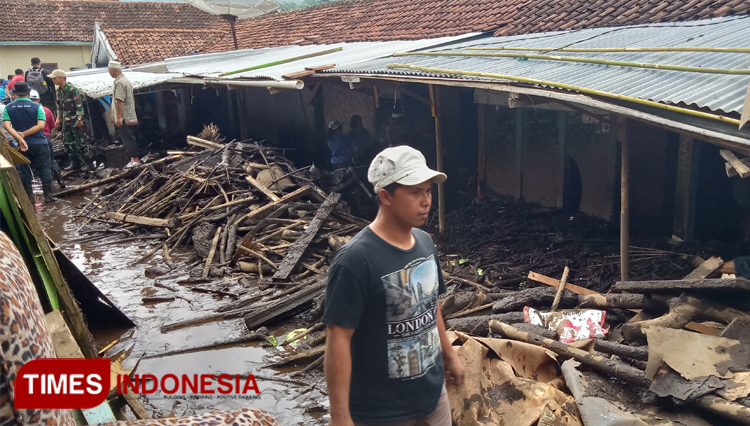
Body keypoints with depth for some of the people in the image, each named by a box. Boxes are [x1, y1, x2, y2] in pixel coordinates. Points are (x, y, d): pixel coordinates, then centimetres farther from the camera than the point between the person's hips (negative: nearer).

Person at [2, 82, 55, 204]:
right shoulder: (37, 106, -6)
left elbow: (6, 125, -12)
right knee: (44, 169, 7)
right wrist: (24, 134, -11)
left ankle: (29, 197, 13)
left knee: (24, 171, 11)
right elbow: (41, 125, -16)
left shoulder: (8, 108, -1)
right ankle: (48, 195, 8)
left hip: (22, 145, 2)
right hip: (39, 143, -2)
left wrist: (20, 138, -18)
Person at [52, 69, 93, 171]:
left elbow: (79, 105, -18)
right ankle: (75, 163, 19)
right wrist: (58, 118, 18)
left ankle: (88, 163, -2)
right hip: (66, 121, 9)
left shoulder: (72, 89, -15)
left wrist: (79, 119, -22)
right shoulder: (59, 91, 11)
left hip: (75, 120, -9)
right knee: (68, 142, 11)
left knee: (81, 142, -6)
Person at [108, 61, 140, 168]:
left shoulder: (119, 83, -14)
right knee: (132, 139, 11)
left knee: (128, 140, -7)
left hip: (124, 118, -10)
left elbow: (120, 101, -21)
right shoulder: (126, 81, 17)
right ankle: (135, 159, 15)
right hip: (131, 117, 10)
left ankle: (135, 160, -6)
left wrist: (118, 117, -22)